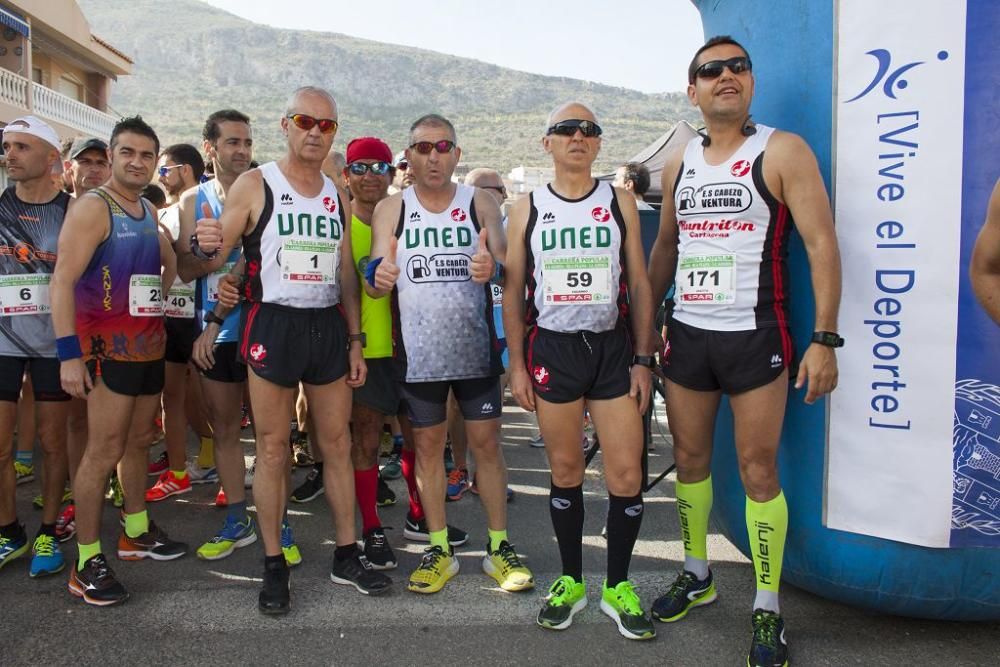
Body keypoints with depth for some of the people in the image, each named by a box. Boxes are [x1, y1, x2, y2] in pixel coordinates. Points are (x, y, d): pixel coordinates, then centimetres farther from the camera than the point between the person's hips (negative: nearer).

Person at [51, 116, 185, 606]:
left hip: (150, 345, 8)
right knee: (103, 451, -6)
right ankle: (87, 561, 4)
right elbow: (63, 281, -17)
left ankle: (136, 533, 30)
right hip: (108, 347, -8)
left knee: (139, 441, 16)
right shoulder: (92, 207, -10)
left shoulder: (149, 212, 14)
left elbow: (171, 263, 30)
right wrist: (69, 353, -23)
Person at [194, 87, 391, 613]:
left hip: (328, 326, 5)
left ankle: (347, 556, 23)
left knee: (337, 445, 10)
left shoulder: (337, 196, 12)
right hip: (273, 324, -4)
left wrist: (355, 341, 10)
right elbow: (215, 261, -6)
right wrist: (205, 248, -30)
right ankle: (274, 566, 18)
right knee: (272, 451, 3)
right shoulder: (254, 185, -2)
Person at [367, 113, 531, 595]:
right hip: (418, 352, 1)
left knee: (485, 443, 5)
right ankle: (440, 550, 22)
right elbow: (373, 280, -5)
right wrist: (378, 279, -30)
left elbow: (504, 260, -11)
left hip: (475, 347, 0)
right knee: (428, 446, 8)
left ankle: (498, 547, 18)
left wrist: (493, 265, -36)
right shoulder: (391, 209, 3)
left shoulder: (480, 203, 3)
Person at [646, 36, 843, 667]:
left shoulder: (782, 152, -5)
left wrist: (825, 340, -16)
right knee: (689, 459, 12)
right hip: (687, 335, 5)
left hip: (754, 336, -5)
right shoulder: (679, 164, 11)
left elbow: (822, 243, -10)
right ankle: (697, 575, 32)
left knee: (759, 470, -1)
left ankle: (768, 611, 15)